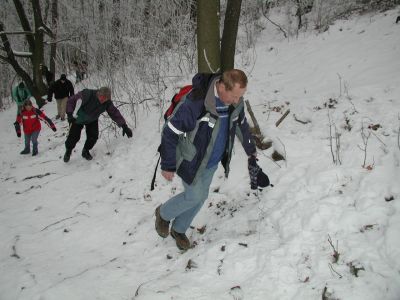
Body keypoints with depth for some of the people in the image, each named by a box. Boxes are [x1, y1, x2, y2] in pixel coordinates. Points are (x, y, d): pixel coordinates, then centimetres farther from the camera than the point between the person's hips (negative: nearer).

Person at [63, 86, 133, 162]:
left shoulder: (107, 103, -25)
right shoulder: (87, 94, -37)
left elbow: (114, 113, -20)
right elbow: (71, 100, -26)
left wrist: (124, 126, -26)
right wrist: (70, 114, -35)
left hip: (92, 120, 3)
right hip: (78, 119, -3)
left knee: (93, 137, -10)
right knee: (74, 136, -6)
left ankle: (85, 151, 20)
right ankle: (68, 150, 27)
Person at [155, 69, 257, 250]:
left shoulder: (235, 101, -13)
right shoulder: (195, 102, -35)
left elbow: (241, 124, 10)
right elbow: (170, 132, -26)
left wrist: (250, 149, 24)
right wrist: (168, 166, -18)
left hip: (212, 161, 6)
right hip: (191, 160, -6)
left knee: (201, 197, 14)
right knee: (195, 196, 0)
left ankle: (179, 230, 39)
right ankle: (163, 213, 31)